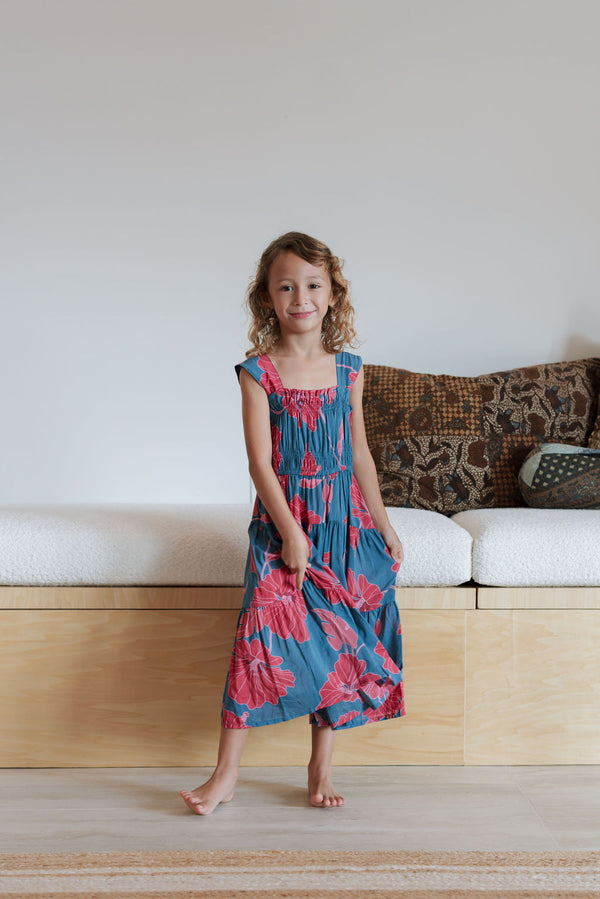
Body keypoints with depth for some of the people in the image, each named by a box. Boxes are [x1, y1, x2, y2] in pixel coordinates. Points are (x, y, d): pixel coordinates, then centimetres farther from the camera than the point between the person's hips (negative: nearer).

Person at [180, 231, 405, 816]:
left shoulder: (348, 369, 6)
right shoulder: (257, 372, -4)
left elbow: (359, 452, 12)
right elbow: (260, 460, -9)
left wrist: (382, 524, 12)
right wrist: (290, 532, -16)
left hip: (345, 521, 4)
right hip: (282, 519, -3)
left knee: (337, 639, 3)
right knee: (265, 630, -12)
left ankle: (321, 768, 17)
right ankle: (226, 773, -2)